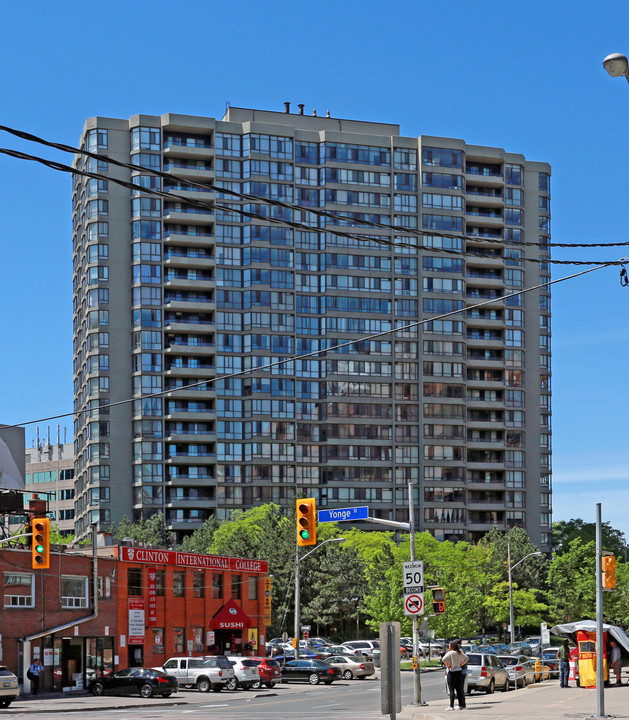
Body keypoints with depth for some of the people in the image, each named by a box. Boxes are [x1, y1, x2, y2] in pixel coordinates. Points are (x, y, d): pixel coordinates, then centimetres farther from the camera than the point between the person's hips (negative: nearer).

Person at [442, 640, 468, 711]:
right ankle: (461, 705, 12)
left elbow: (444, 659, -25)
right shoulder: (460, 653, 8)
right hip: (459, 671, 6)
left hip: (452, 672, -6)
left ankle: (451, 706, -6)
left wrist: (447, 666, -12)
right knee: (459, 690, 11)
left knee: (451, 690, -4)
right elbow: (466, 658, 22)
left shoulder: (450, 653, -11)